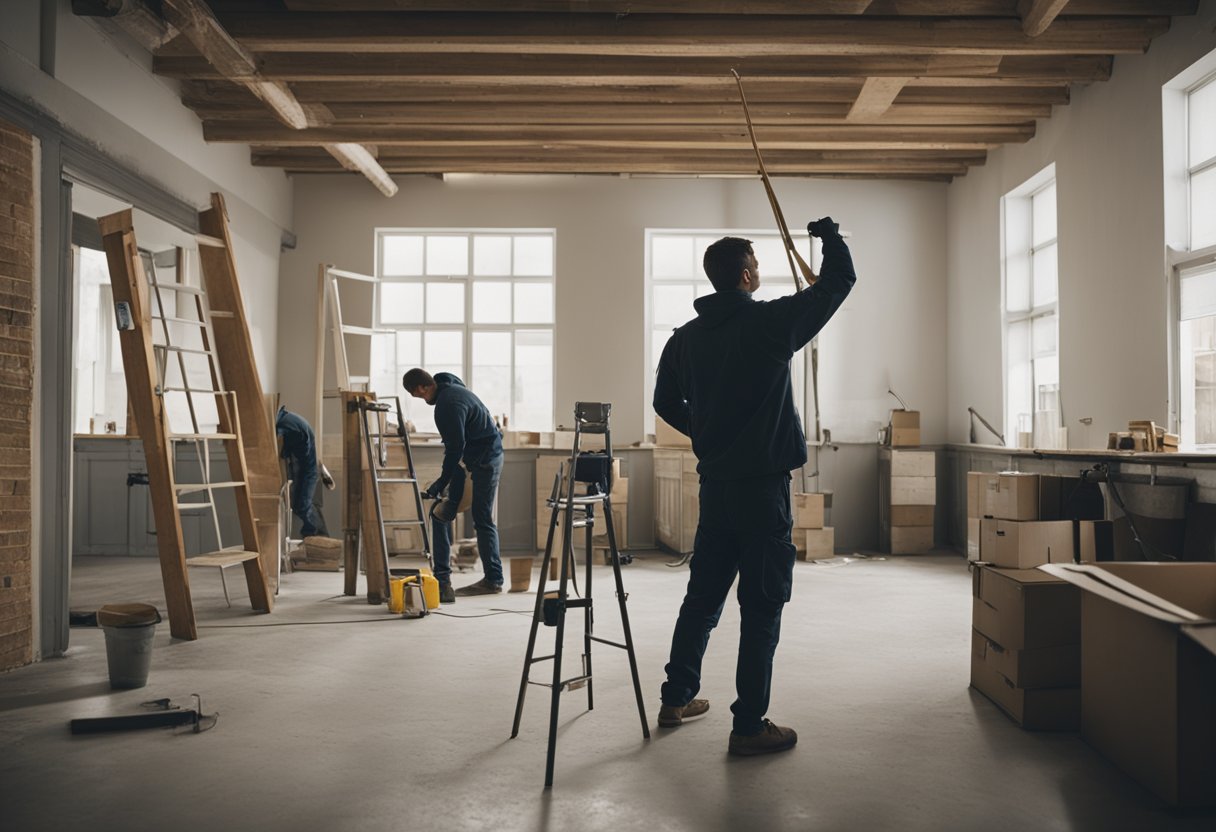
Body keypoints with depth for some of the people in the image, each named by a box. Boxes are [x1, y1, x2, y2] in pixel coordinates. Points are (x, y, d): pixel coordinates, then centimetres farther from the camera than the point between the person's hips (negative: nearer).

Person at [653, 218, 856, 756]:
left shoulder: (685, 338, 6)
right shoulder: (771, 321, -12)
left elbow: (666, 403, 16)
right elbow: (839, 281, -1)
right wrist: (829, 235, 17)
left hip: (714, 483, 7)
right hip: (762, 484, -6)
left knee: (702, 596, 18)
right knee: (762, 606, 0)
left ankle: (677, 700, 29)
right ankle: (749, 726, 6)